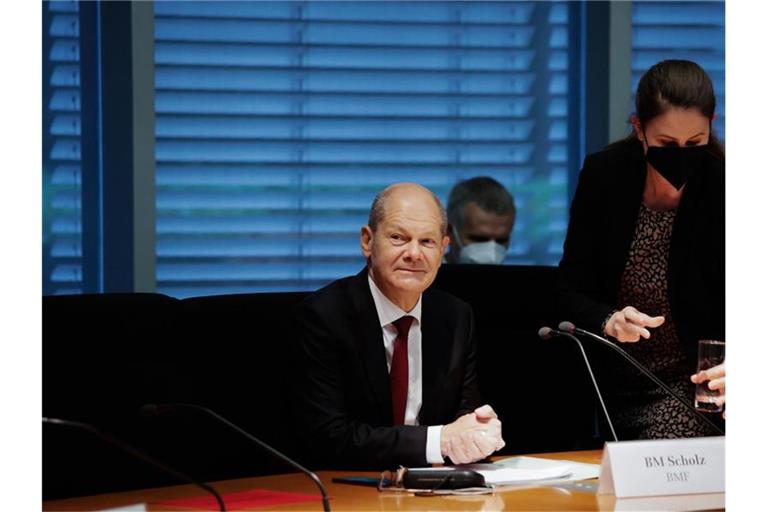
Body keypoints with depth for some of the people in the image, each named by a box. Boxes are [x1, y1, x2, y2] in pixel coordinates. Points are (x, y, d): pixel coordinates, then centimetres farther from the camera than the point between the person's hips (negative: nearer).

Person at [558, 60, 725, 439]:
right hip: (616, 385, 3)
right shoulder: (603, 175, -7)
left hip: (694, 383, -3)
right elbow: (571, 293, -3)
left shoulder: (720, 187, -15)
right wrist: (609, 321, -25)